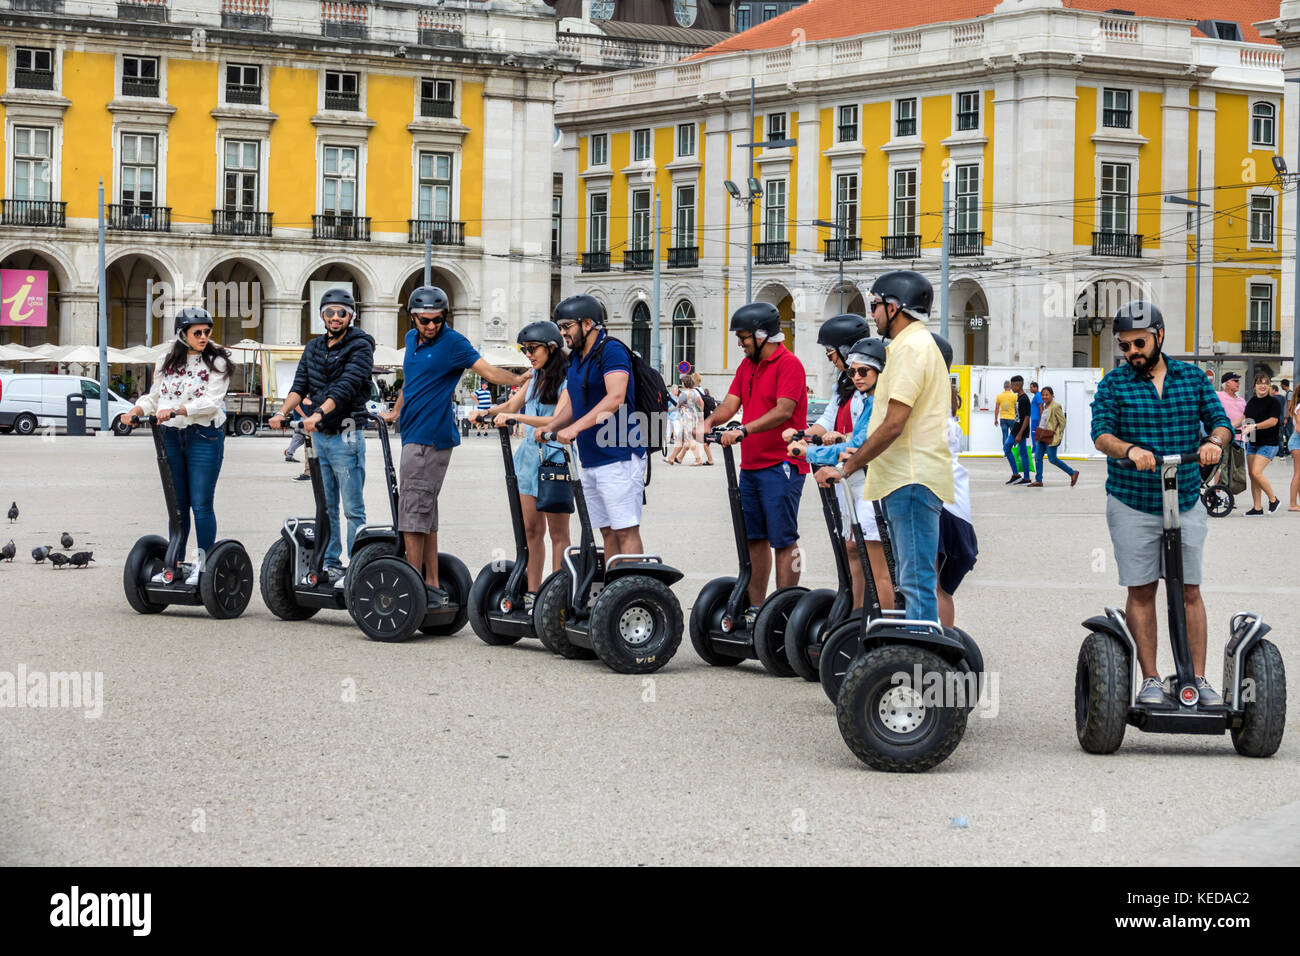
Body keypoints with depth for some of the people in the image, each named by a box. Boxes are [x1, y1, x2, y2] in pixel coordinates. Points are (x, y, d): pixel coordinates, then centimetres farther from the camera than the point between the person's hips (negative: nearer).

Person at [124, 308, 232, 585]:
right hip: (171, 437, 5)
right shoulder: (167, 363, 10)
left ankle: (205, 565, 2)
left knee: (201, 504, -5)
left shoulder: (216, 363, -4)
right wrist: (136, 411, -4)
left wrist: (176, 410, -26)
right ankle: (177, 563, 17)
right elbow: (154, 398, 17)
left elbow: (211, 402, -15)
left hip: (205, 438, -5)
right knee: (177, 504, 10)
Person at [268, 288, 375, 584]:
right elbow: (300, 385, 6)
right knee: (325, 507, 12)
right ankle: (331, 565, 19)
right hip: (319, 435, 7)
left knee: (353, 509, -4)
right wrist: (283, 412, -12)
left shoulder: (360, 346, -8)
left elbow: (346, 386, -21)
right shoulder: (314, 348, 13)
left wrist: (319, 413, -32)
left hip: (346, 435, -7)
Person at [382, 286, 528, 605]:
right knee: (425, 513, 10)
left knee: (413, 513, -10)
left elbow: (486, 369, -19)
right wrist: (396, 412, 39)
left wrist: (517, 380, -35)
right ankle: (432, 586, 15)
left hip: (431, 436, -9)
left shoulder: (452, 343, -8)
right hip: (413, 433, 9)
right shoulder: (412, 339, 15)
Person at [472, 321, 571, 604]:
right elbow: (512, 404, 21)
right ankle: (532, 592, 12)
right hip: (529, 455, 7)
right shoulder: (535, 377, 14)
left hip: (555, 459, -7)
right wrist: (486, 411, 3)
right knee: (531, 529, 7)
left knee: (558, 531, -1)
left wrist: (515, 416, -25)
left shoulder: (567, 380, -10)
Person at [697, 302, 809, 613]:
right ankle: (755, 608, 18)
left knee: (783, 540, -6)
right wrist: (709, 422, -11)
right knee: (754, 538, 11)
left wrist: (743, 430, -30)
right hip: (751, 466, 9)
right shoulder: (746, 366, 17)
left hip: (781, 466, -9)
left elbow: (783, 410, -21)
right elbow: (731, 403, 9)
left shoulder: (789, 365, -10)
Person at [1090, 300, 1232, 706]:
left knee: (1190, 591, 2)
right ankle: (1151, 680, 9)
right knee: (1141, 592, 2)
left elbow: (1220, 420, 6)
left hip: (1185, 503, 1)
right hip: (1132, 504, -1)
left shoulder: (1192, 377, 7)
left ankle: (1198, 679, 7)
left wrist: (1214, 441, -18)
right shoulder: (1114, 382, 1)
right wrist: (1129, 450, -30)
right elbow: (1101, 433, -9)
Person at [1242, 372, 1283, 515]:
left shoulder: (1273, 402, -9)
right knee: (1252, 475, 5)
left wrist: (1253, 427, -24)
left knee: (1256, 472, -18)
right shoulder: (1251, 402, 11)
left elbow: (1273, 421, -19)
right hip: (1252, 443, 7)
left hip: (1268, 444, -7)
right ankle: (1257, 508, 11)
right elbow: (1246, 418, 22)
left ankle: (1273, 499, 0)